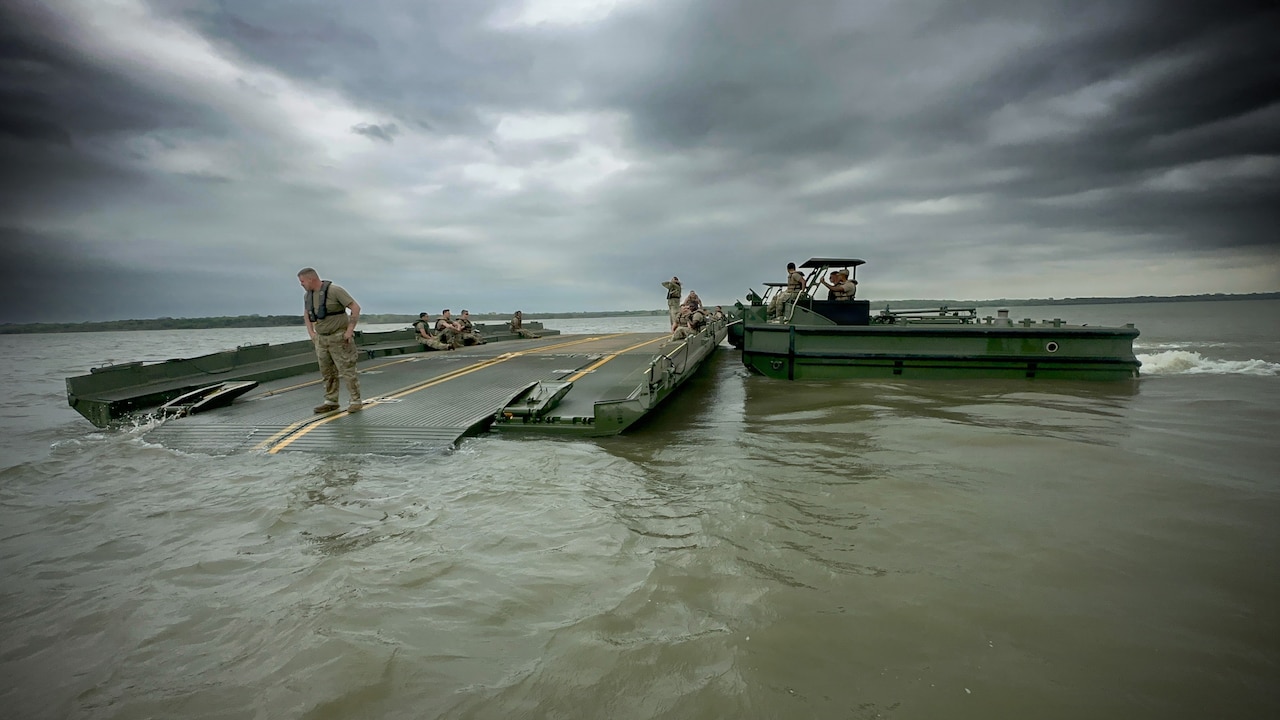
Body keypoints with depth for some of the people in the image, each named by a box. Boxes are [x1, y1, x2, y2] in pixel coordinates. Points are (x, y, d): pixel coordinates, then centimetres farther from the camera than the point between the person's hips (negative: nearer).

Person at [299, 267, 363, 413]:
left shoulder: (335, 290, -18)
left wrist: (350, 330, -21)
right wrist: (311, 332, 12)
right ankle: (331, 402, 18)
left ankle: (356, 401, 3)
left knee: (346, 371, -5)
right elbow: (306, 313, 24)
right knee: (327, 372, 9)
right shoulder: (308, 295, 5)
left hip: (339, 338, -7)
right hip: (322, 339, 7)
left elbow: (356, 307, -20)